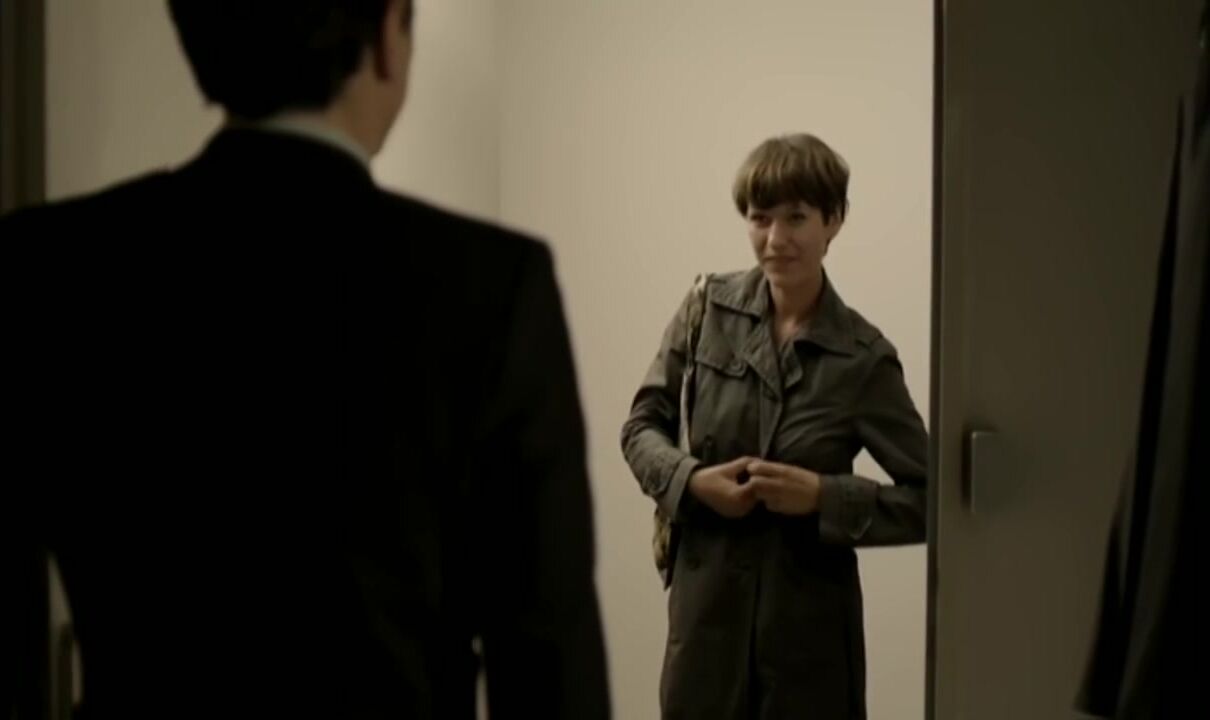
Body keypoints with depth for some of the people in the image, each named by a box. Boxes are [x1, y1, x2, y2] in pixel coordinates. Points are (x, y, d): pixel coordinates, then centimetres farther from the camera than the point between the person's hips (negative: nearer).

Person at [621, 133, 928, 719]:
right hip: (707, 604, 2)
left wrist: (823, 496, -19)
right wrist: (692, 479, -15)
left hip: (809, 617, -1)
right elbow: (642, 424, 4)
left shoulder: (863, 357, -7)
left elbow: (929, 500, -5)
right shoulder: (709, 308, -1)